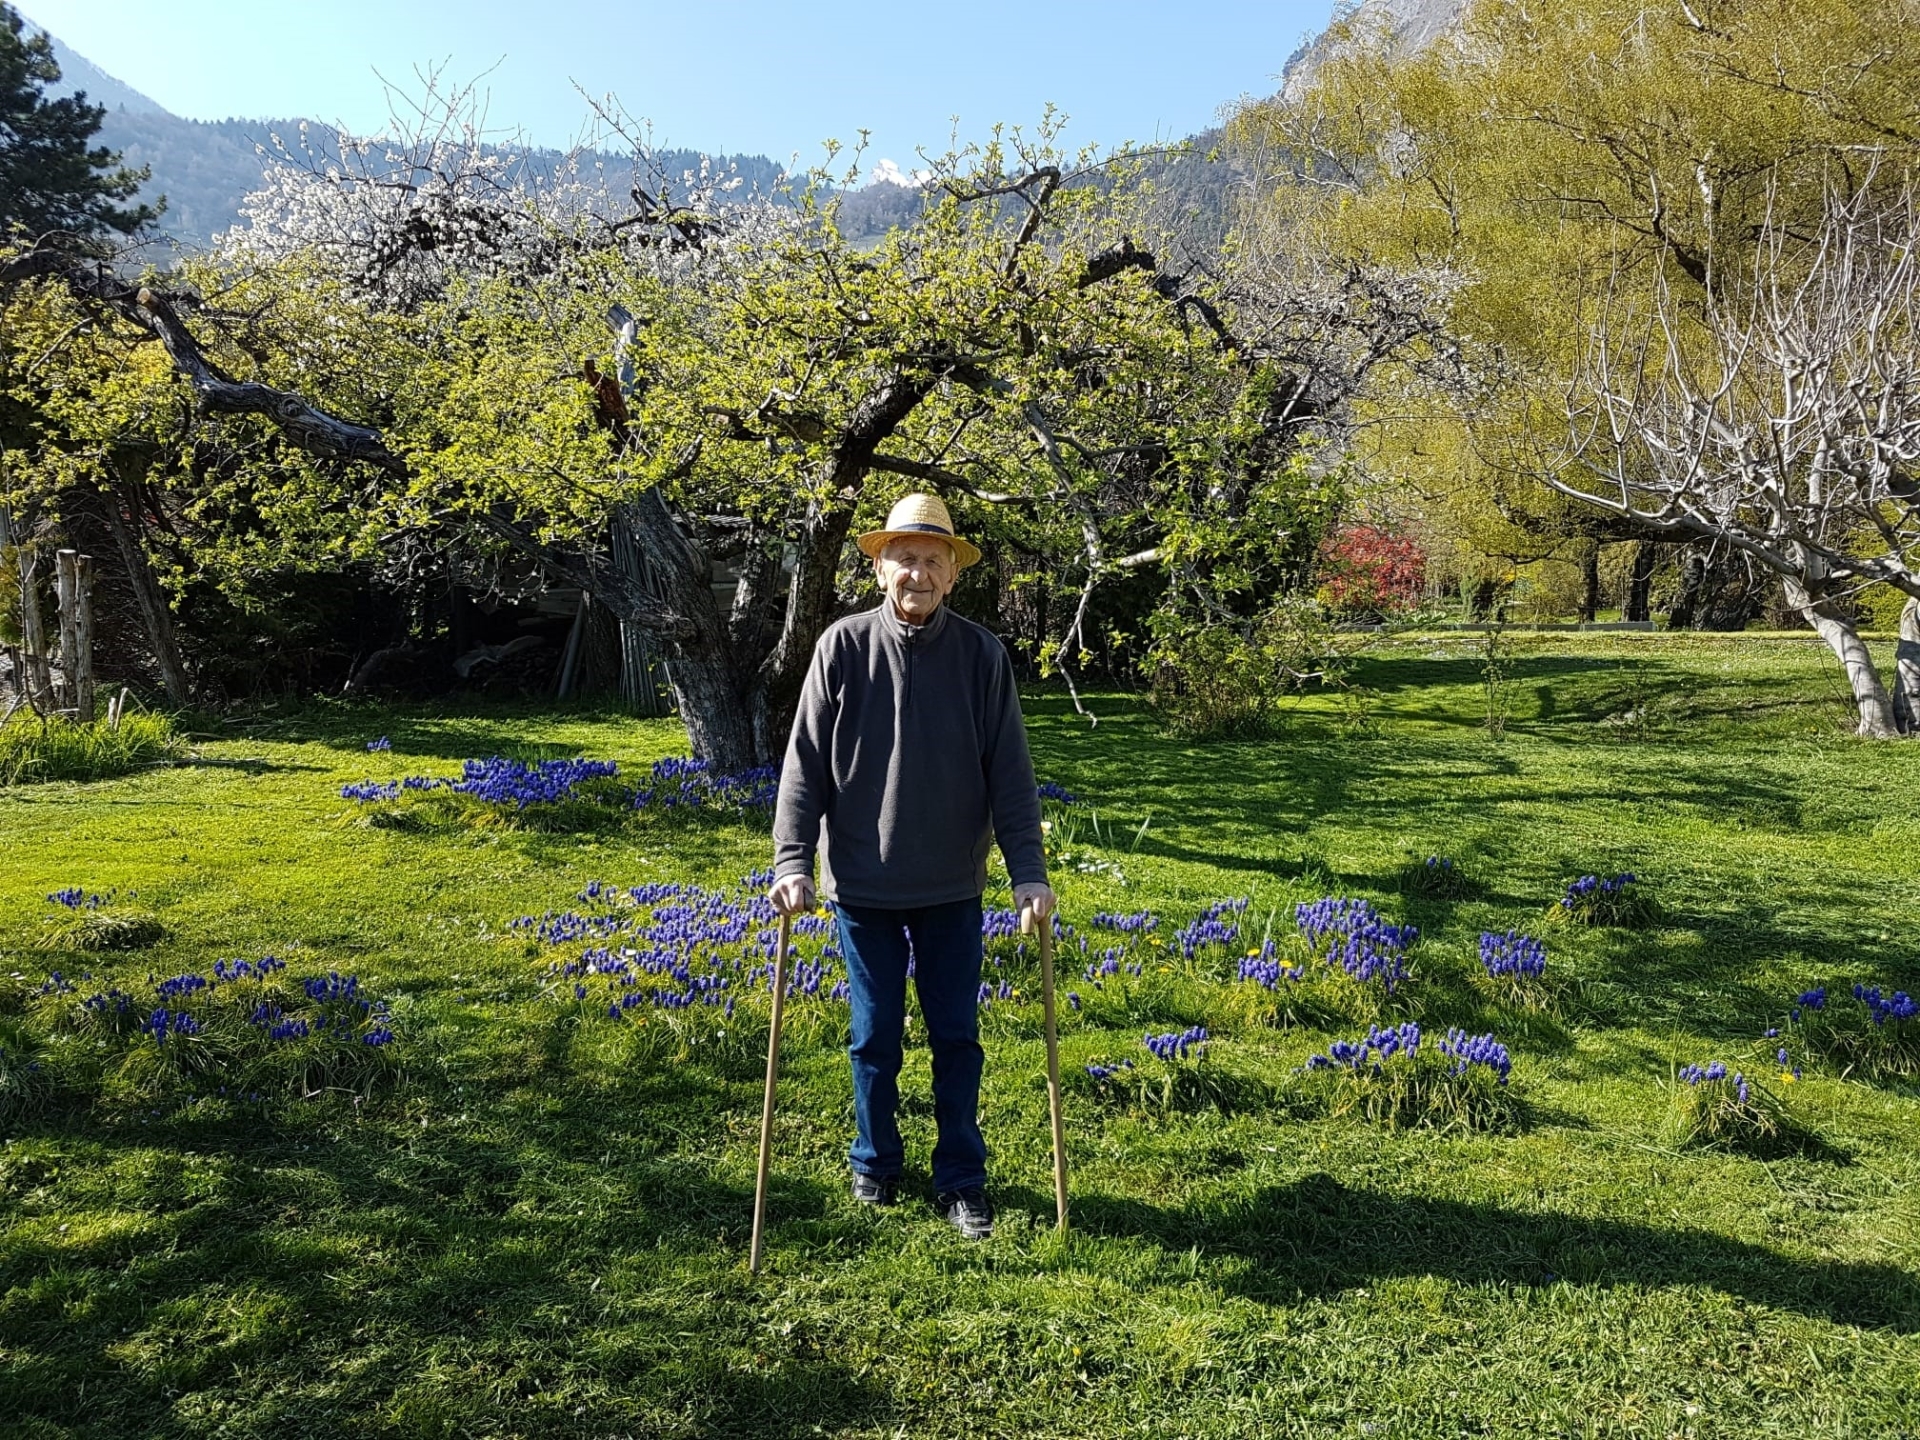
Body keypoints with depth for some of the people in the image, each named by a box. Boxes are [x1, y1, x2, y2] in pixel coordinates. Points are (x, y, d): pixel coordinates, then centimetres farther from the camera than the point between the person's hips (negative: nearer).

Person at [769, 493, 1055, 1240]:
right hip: (863, 884, 0)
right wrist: (792, 862, -12)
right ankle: (874, 1166, 32)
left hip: (952, 888, 1)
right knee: (875, 1037, 12)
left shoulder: (982, 655, -5)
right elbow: (806, 762, -5)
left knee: (957, 1038, 9)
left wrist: (1029, 871, -8)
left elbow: (1009, 773, -3)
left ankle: (961, 1180, 24)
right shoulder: (843, 646, -7)